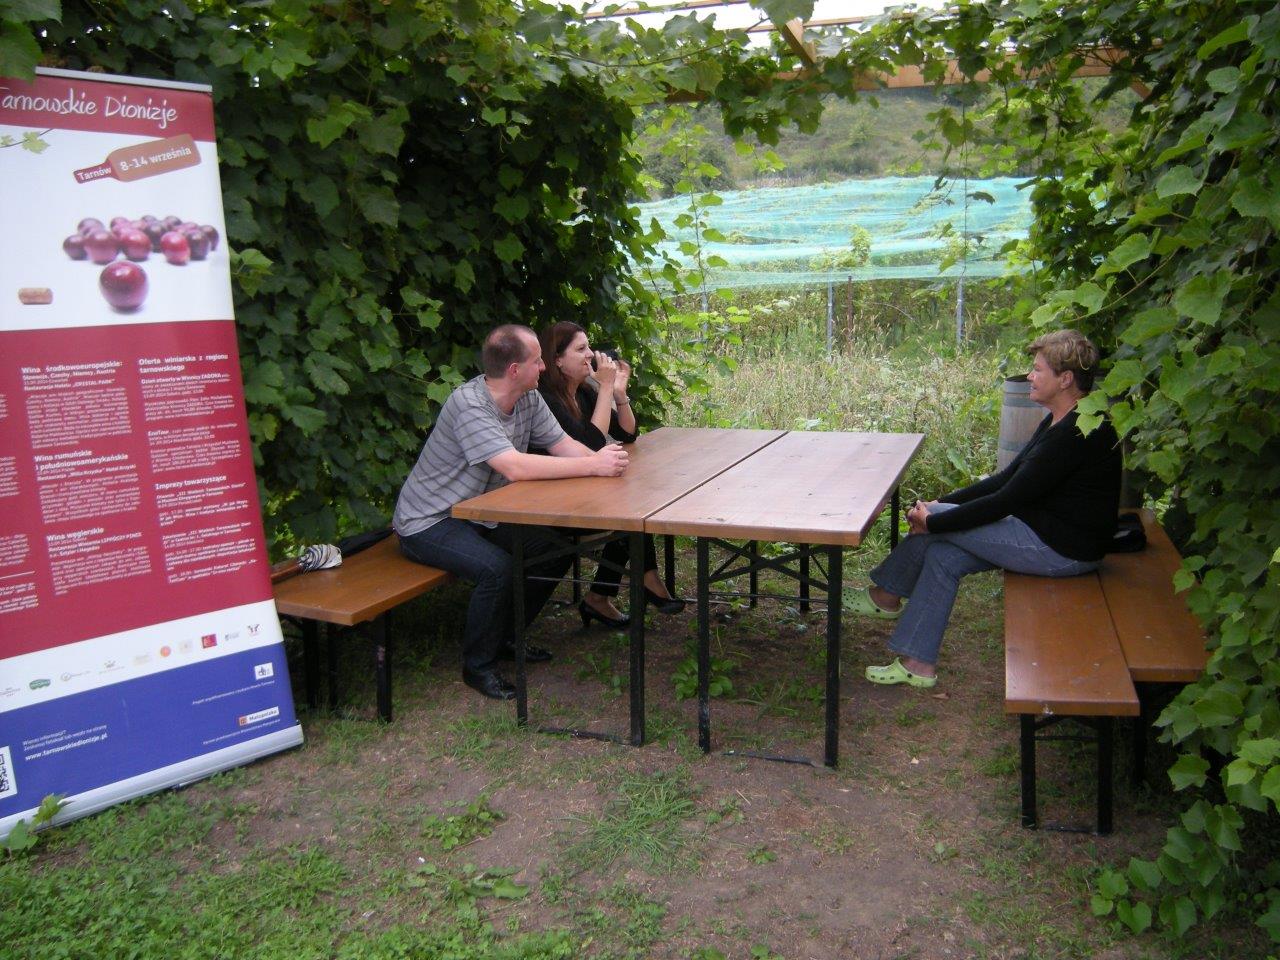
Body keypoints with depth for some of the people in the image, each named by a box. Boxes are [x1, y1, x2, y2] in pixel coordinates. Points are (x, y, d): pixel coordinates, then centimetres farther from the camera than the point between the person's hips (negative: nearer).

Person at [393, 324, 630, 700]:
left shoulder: (528, 398, -2)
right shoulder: (469, 405, -29)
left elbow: (562, 444, -2)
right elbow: (515, 467, -38)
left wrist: (601, 459, -24)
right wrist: (592, 466, -36)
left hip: (480, 514, 9)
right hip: (428, 522, -9)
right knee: (496, 568, -32)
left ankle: (504, 637, 17)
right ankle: (479, 665, -7)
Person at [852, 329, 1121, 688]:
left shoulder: (1078, 432, -24)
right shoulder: (1058, 422, 9)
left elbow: (1007, 500, -25)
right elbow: (1008, 478, 12)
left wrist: (934, 520, -18)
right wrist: (942, 503, 4)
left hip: (1062, 550, -10)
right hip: (1044, 532, 10)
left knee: (938, 526, -9)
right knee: (942, 556, 0)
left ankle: (888, 595, 16)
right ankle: (918, 663, 7)